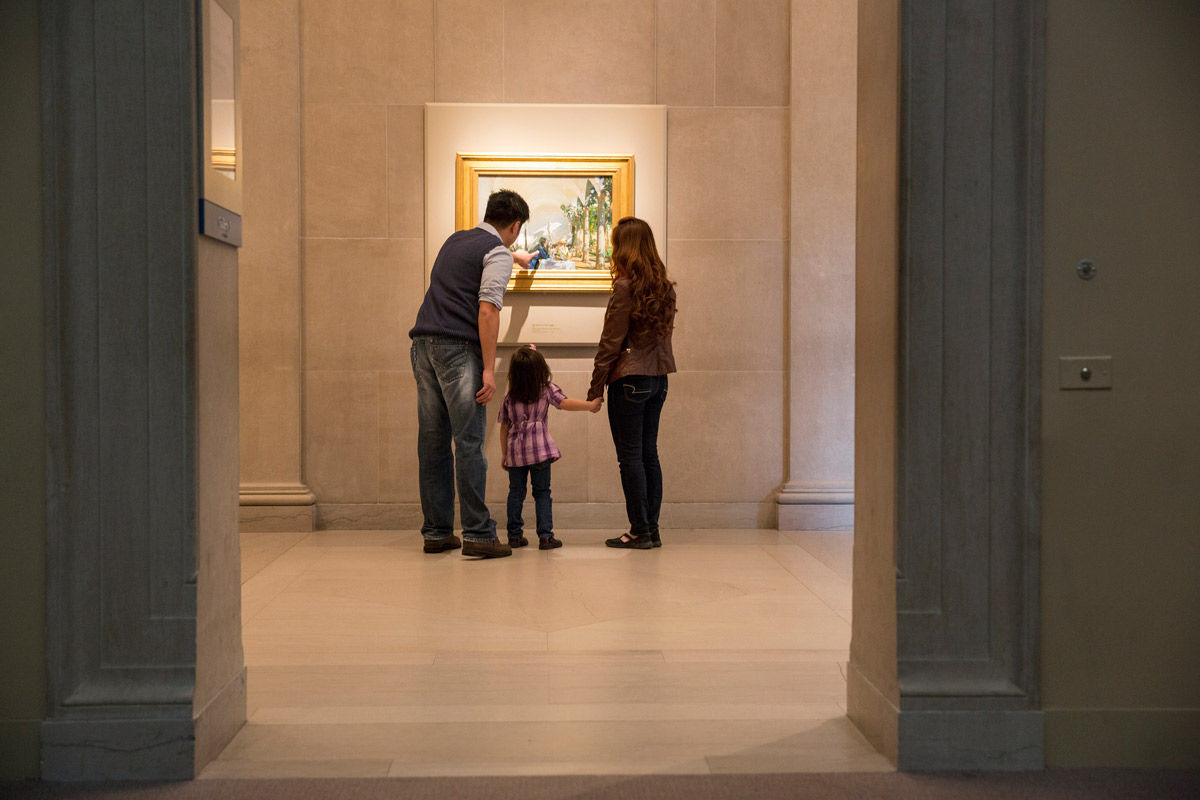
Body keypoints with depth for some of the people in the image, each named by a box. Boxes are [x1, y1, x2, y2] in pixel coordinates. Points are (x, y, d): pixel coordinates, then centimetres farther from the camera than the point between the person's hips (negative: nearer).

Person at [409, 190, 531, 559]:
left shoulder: (455, 240, 24)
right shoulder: (498, 254, -1)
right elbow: (487, 310, -13)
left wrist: (515, 256, 66)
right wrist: (489, 369, -15)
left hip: (423, 344, 8)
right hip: (458, 348, -8)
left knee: (433, 441, 7)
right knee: (468, 441, -7)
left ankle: (436, 532, 12)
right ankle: (477, 534, -7)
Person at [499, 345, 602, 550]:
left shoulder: (509, 398, 9)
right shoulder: (547, 389, -2)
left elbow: (504, 427, 11)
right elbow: (564, 403, -17)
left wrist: (504, 453, 18)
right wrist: (591, 405, -14)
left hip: (515, 451, 3)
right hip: (539, 449, -3)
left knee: (516, 492, 11)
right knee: (542, 492, 3)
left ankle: (515, 535, 13)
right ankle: (545, 535, -2)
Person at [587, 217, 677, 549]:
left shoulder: (626, 287, -12)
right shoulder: (664, 287, 9)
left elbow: (611, 342, -12)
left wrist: (595, 388, -8)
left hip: (630, 378, -7)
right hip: (658, 378, 7)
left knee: (630, 456, -1)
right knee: (649, 453, 11)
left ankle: (640, 532, 2)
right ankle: (652, 530, 15)